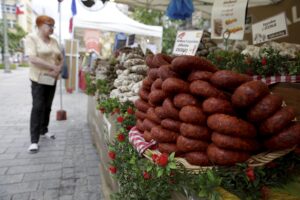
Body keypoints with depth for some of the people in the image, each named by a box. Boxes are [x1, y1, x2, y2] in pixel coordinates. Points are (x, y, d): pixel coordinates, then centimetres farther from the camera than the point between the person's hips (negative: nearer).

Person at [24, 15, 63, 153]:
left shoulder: (54, 41, 10)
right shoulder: (31, 38, -8)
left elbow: (61, 59, 12)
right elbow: (33, 59, -21)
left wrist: (58, 70, -8)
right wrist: (53, 67, -20)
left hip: (52, 79, 6)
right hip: (38, 79, -6)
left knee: (47, 106, 12)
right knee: (38, 107, -7)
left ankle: (44, 130, 28)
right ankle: (34, 140, 0)